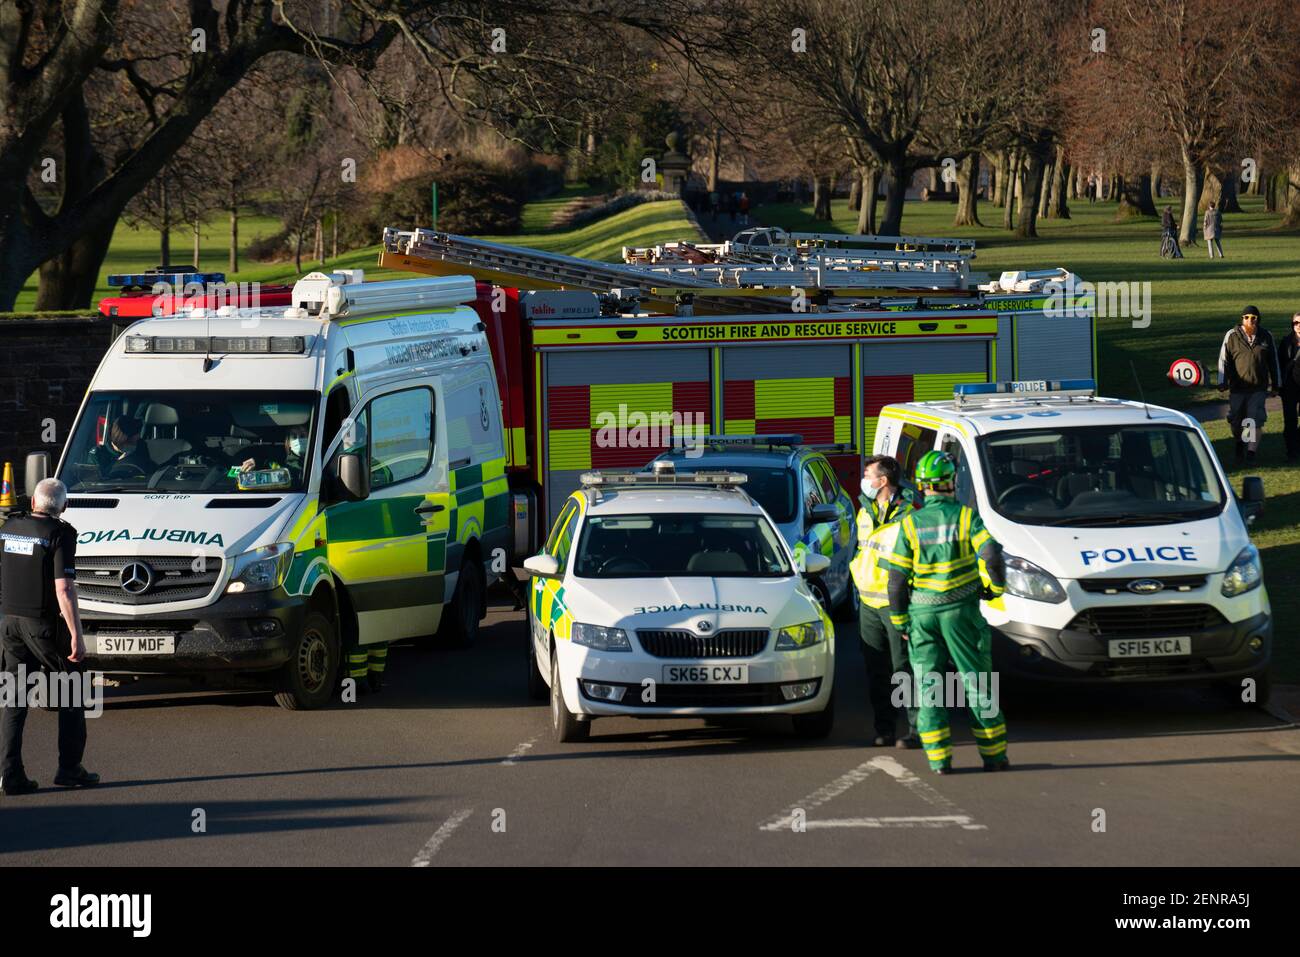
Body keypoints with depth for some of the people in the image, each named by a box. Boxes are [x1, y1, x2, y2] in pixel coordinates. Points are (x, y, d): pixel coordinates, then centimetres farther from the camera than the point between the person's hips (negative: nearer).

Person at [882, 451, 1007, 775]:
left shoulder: (910, 523, -2)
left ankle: (939, 759, 1)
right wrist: (994, 586, 5)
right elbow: (992, 556, -16)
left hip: (922, 614, 1)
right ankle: (994, 755, 10)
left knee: (928, 685, 6)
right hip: (960, 610, -1)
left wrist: (900, 620, 8)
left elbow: (897, 578, -2)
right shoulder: (966, 516, -6)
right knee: (977, 684, 7)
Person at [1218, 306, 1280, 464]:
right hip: (1237, 388, 0)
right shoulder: (1232, 336, -3)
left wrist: (1276, 384, 12)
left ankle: (1251, 451, 0)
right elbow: (1224, 360, -3)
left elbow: (1273, 362, 11)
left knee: (1255, 421, -7)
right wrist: (1222, 382, -9)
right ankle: (1239, 443, 34)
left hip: (1258, 388, 0)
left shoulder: (1266, 337, 3)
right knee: (1236, 420, 7)